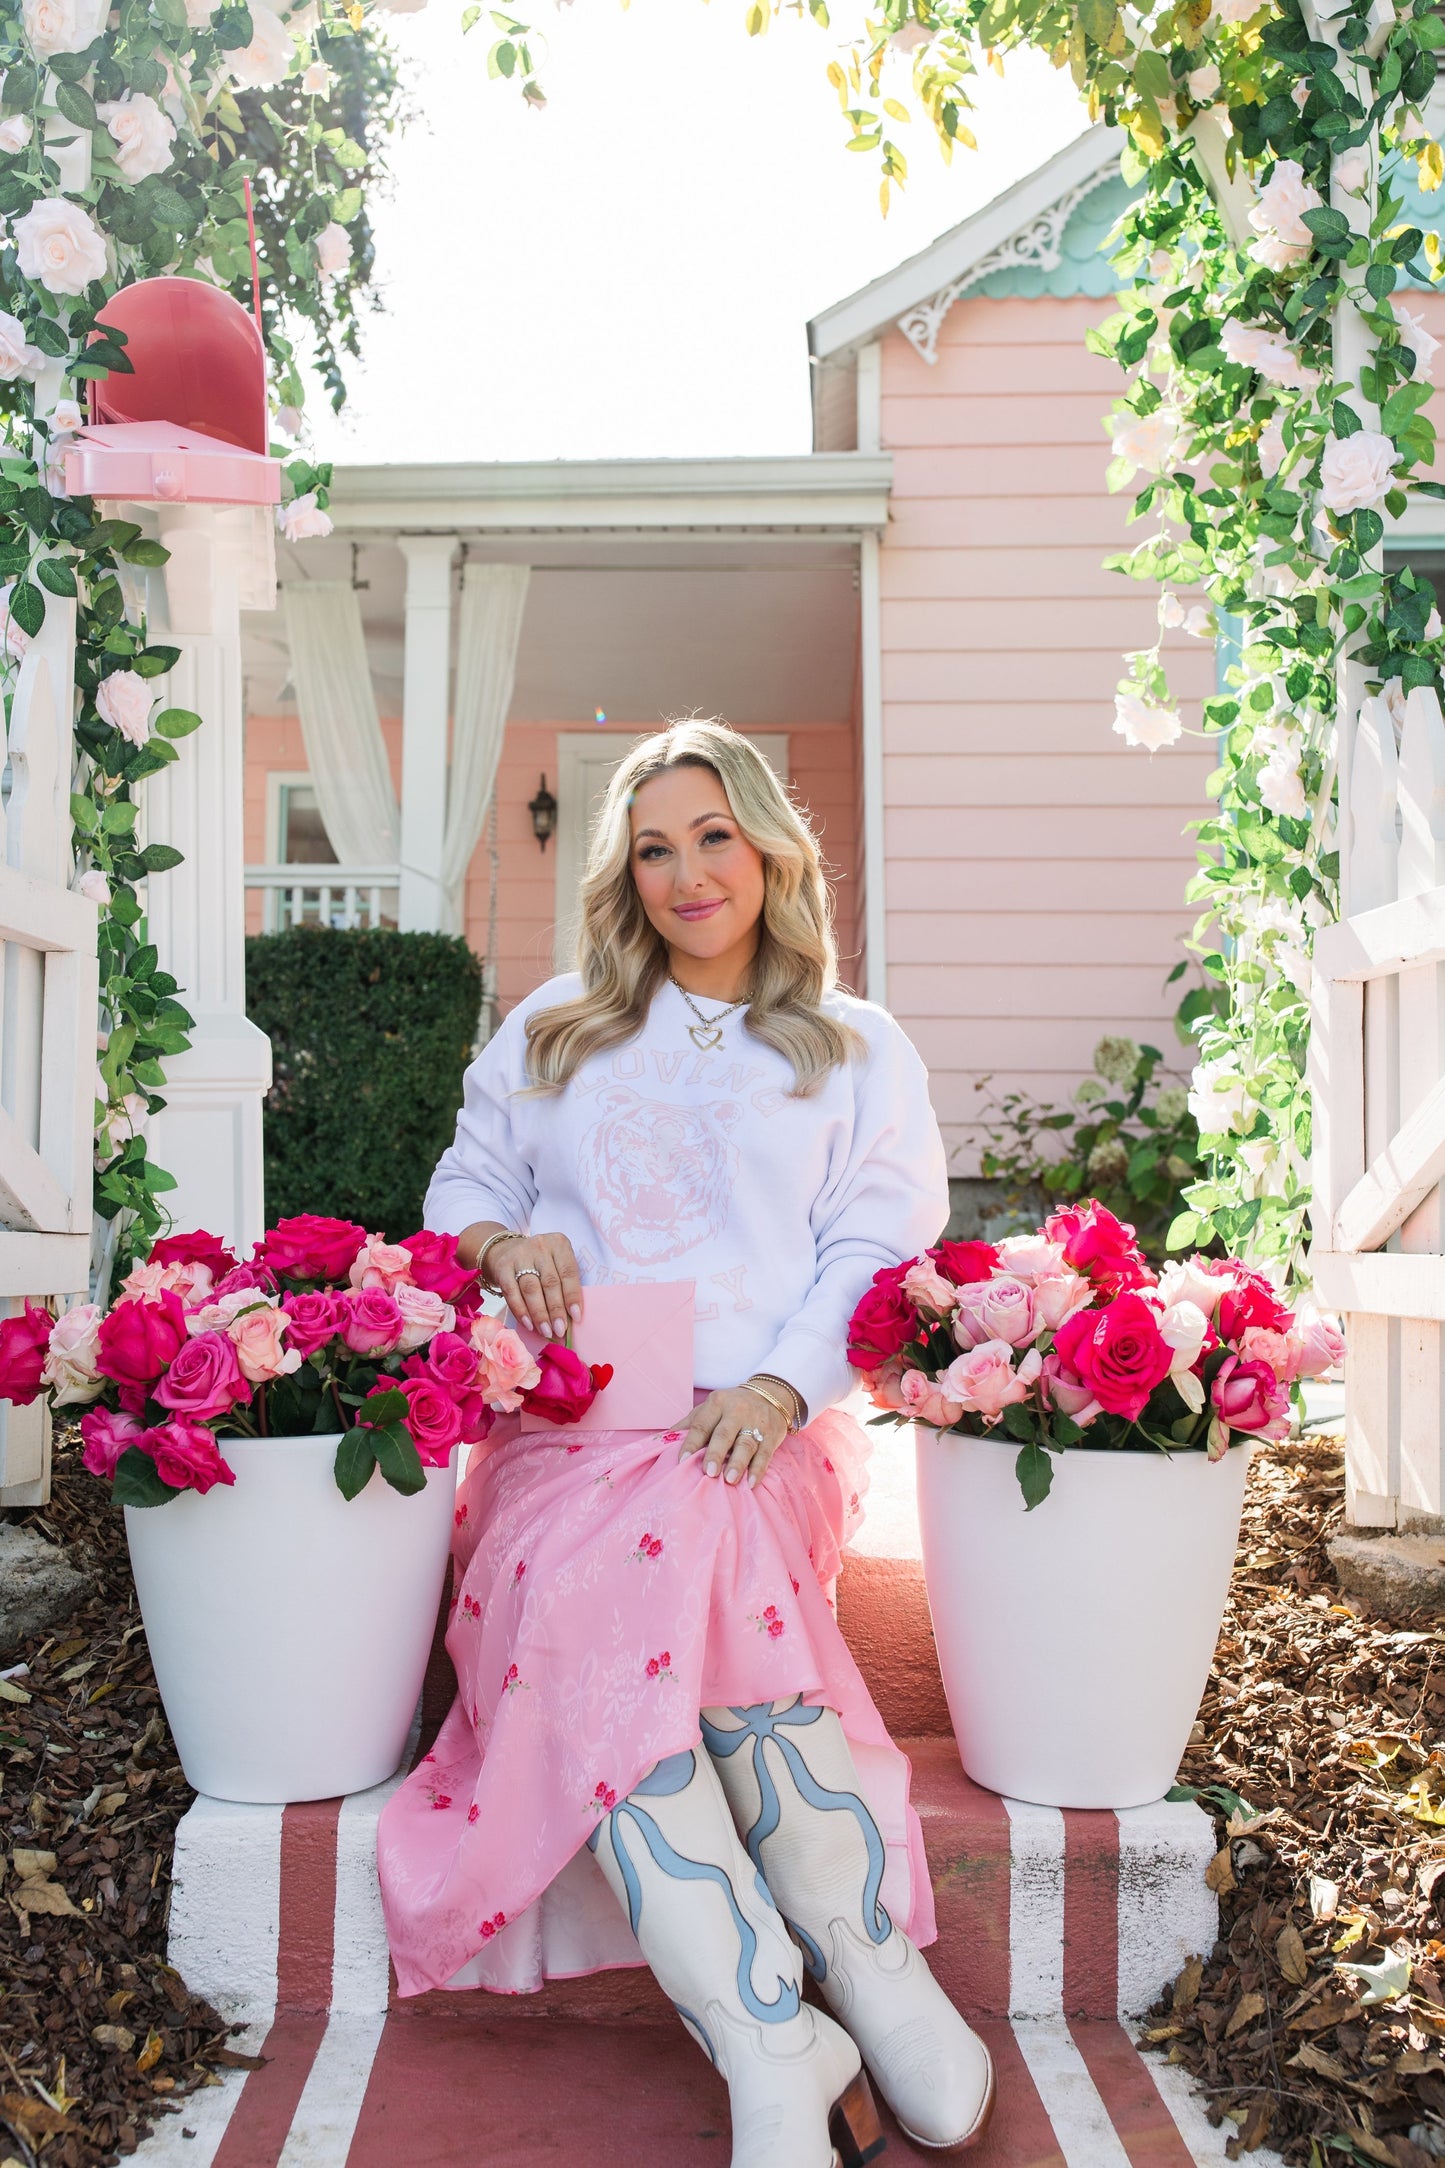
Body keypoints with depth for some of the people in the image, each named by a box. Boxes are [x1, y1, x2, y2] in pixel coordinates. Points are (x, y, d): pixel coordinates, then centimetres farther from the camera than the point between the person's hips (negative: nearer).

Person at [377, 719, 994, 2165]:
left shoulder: (857, 1052, 17)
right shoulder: (551, 1031, 23)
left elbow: (879, 1248, 6)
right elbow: (462, 1180, 23)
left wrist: (780, 1385, -13)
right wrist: (502, 1239, -2)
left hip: (757, 1434, -1)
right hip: (569, 1430, 2)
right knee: (596, 1618, -33)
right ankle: (779, 2043, -34)